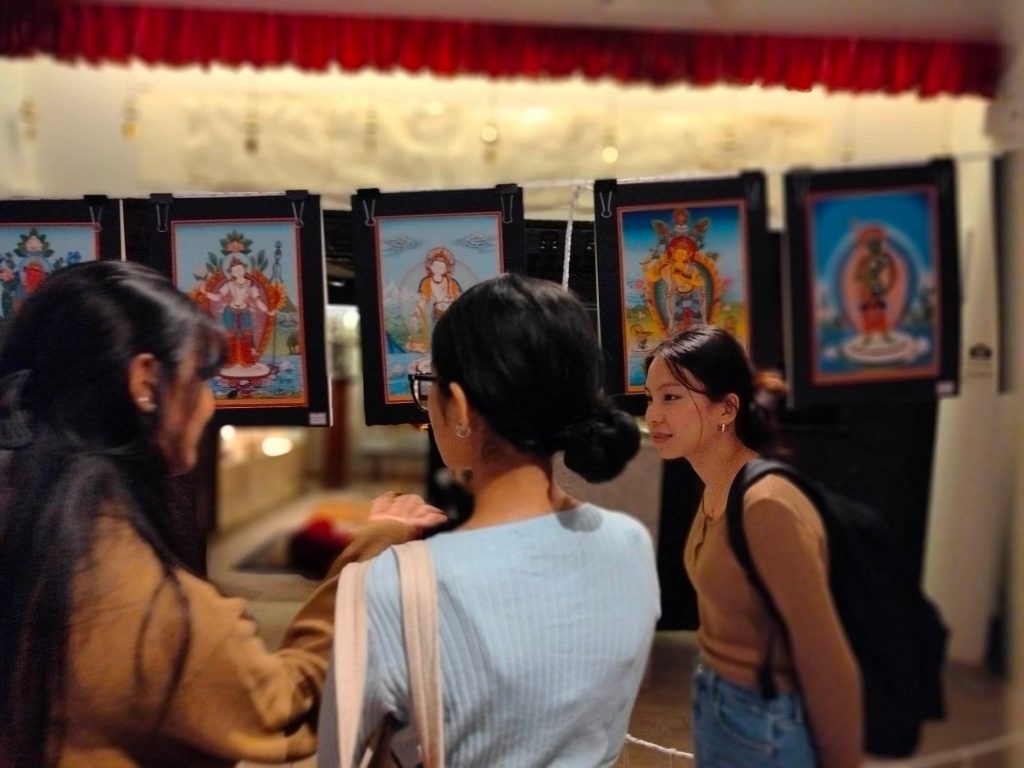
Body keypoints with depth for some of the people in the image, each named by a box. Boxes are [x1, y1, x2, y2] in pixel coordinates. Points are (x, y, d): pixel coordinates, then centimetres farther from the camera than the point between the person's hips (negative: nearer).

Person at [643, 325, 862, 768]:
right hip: (715, 701, 8)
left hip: (766, 722, -7)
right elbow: (725, 624, 5)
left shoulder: (765, 504, -27)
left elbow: (826, 661, -20)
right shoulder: (715, 489, -3)